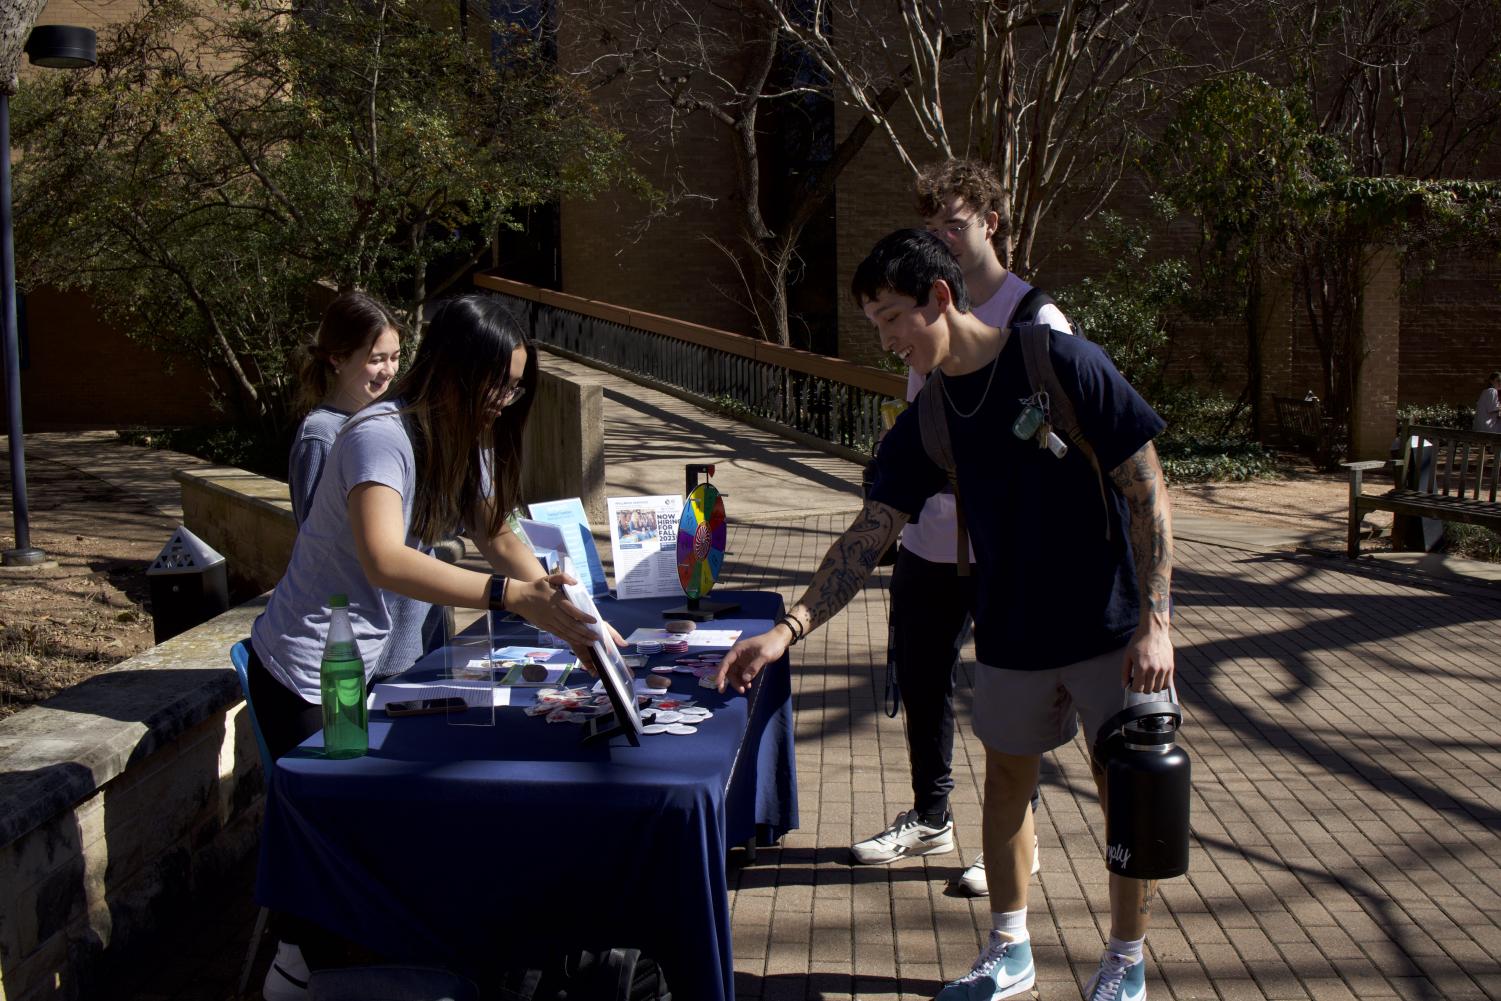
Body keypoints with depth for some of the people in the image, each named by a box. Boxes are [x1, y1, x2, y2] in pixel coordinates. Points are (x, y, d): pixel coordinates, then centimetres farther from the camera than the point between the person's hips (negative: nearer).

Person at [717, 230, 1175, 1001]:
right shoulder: (923, 427, -1)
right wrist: (789, 628, -12)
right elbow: (868, 537, -2)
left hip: (1111, 629, -5)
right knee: (1006, 777, 15)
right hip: (1011, 637, 5)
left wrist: (1154, 621, -17)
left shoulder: (1064, 367, -16)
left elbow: (1147, 491, -14)